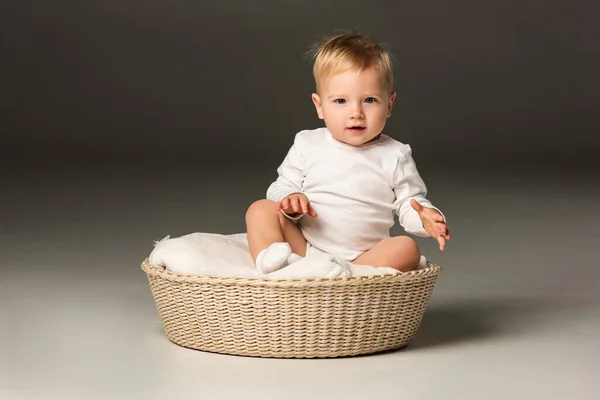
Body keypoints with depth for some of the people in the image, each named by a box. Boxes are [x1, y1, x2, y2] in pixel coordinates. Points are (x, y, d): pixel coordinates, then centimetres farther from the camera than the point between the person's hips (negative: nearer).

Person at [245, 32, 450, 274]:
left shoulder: (395, 156, 4)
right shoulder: (307, 145, 6)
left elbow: (409, 205, 8)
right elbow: (283, 186, 11)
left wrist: (426, 218, -17)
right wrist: (290, 200, -14)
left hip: (364, 258, -1)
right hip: (304, 248, 1)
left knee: (407, 249, -27)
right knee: (260, 209, -13)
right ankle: (269, 259, -38)